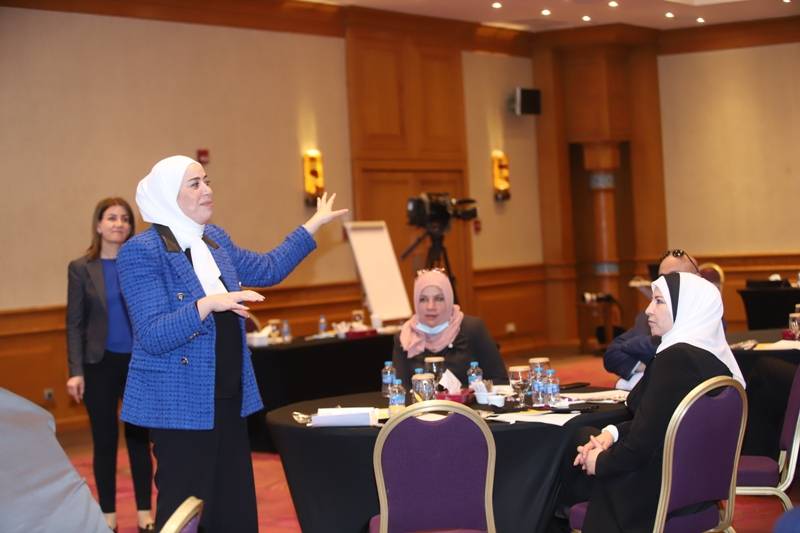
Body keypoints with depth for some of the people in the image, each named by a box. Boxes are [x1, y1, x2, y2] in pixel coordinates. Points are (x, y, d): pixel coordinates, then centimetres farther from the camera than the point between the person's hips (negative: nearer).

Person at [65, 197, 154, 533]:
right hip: (100, 364, 0)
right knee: (105, 440, 7)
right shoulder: (81, 268, 1)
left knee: (139, 437, 7)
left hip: (139, 361, 0)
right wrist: (76, 371, -8)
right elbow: (74, 324, 0)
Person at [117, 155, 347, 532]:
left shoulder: (215, 239, 10)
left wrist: (315, 224, 28)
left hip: (229, 400, 7)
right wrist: (208, 304, -33)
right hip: (180, 405, -7)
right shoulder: (141, 252, -12)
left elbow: (268, 269, 26)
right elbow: (153, 337, -20)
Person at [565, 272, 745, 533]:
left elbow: (642, 446, -23)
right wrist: (612, 433, 1)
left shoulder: (675, 358, -25)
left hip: (663, 490, -9)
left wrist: (600, 461, -6)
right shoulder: (715, 355, 3)